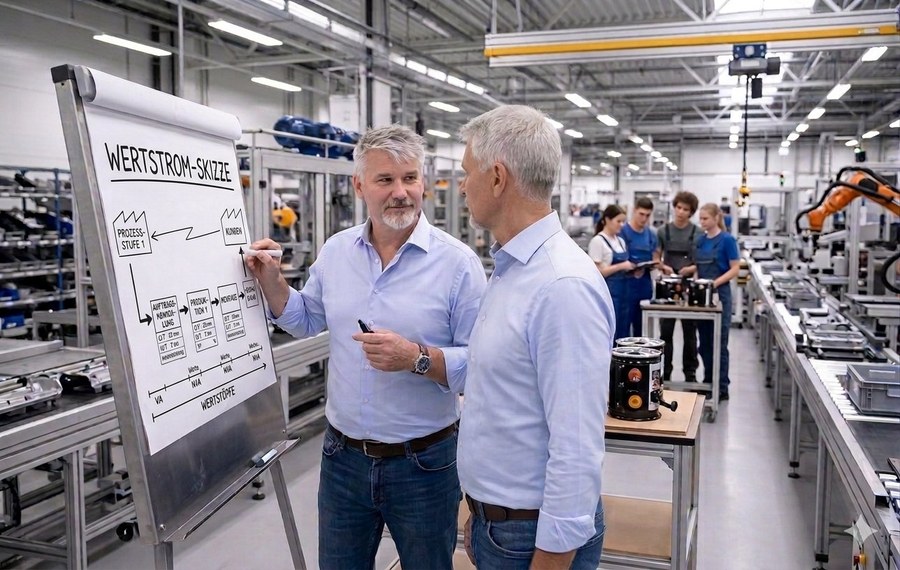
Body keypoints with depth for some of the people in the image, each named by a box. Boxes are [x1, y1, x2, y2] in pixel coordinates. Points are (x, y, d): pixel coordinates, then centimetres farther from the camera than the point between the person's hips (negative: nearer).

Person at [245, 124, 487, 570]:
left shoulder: (458, 263, -14)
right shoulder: (335, 251, 2)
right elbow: (307, 321, 17)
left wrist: (417, 358, -28)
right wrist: (270, 280, 2)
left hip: (424, 463, -4)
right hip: (342, 457, 4)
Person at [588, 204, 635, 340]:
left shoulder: (621, 241, 15)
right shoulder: (597, 241, -9)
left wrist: (632, 269, 0)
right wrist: (621, 266, -18)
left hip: (623, 292, 8)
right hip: (608, 293, -8)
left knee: (622, 336, 9)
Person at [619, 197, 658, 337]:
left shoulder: (651, 234, 11)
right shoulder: (623, 232, -7)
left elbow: (655, 259, 15)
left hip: (645, 285, 6)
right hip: (627, 284, -6)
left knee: (642, 326, 13)